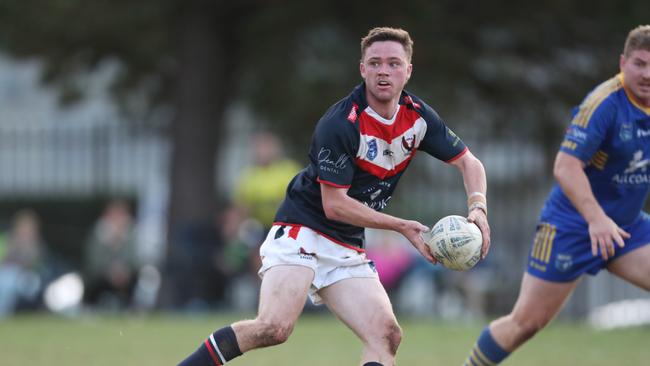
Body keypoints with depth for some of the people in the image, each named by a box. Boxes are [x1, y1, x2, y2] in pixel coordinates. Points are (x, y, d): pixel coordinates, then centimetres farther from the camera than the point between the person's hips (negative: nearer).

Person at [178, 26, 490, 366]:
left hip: (347, 249, 7)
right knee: (274, 328, -27)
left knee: (387, 337, -11)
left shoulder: (417, 116, 2)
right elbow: (334, 204, -19)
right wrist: (401, 226, -17)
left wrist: (477, 207, -9)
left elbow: (468, 162, 11)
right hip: (300, 232, -7)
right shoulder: (339, 124, -20)